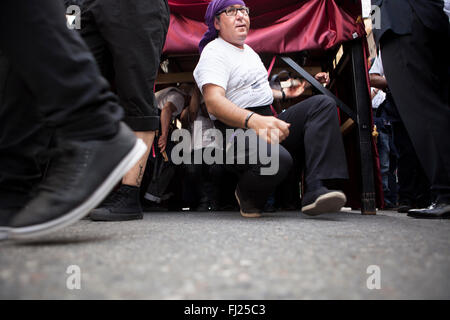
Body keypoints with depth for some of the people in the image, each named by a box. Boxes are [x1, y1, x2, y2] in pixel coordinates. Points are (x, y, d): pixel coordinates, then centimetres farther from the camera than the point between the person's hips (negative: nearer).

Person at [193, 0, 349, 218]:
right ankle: (247, 196, -2)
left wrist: (283, 94, 37)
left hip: (268, 124, 10)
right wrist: (254, 120, -41)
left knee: (322, 104, -10)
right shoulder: (214, 51, -6)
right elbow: (213, 101, -25)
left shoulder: (247, 49, 24)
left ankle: (315, 191, -27)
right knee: (276, 158, -41)